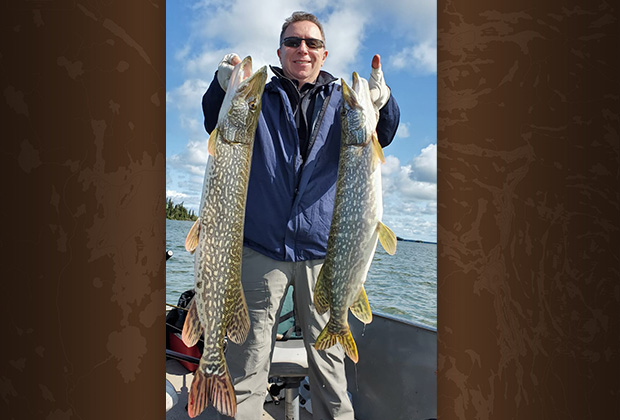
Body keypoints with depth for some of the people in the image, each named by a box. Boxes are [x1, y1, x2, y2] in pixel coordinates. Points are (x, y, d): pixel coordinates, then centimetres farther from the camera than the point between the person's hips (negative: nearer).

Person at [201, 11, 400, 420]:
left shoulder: (341, 99, 10)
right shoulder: (260, 97, 9)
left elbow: (381, 138, -5)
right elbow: (217, 127, -5)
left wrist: (382, 103, -27)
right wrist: (223, 87, -27)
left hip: (321, 251, 1)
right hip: (260, 247, 0)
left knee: (328, 355, 9)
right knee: (248, 358, 4)